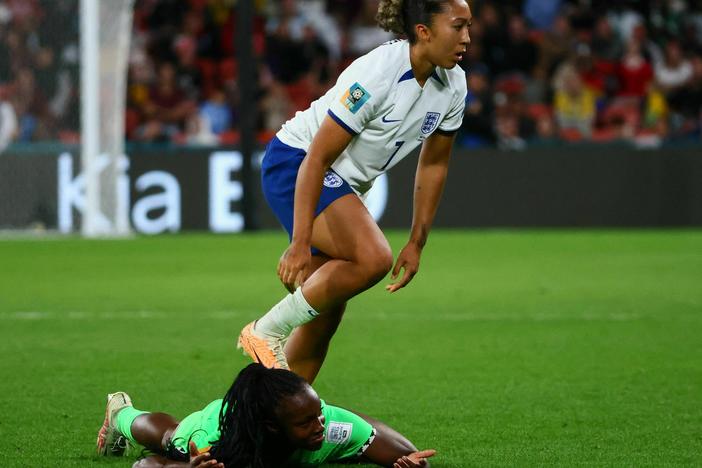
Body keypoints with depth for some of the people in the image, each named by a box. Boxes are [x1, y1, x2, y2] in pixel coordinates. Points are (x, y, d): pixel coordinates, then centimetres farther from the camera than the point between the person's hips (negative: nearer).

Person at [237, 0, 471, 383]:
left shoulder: (453, 85, -4)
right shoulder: (376, 76, -28)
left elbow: (433, 164, 10)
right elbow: (317, 158, -27)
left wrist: (417, 243, 8)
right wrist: (300, 244, -30)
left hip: (345, 185, 9)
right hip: (294, 164, -9)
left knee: (326, 315, 4)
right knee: (372, 257, -30)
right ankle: (266, 333, -16)